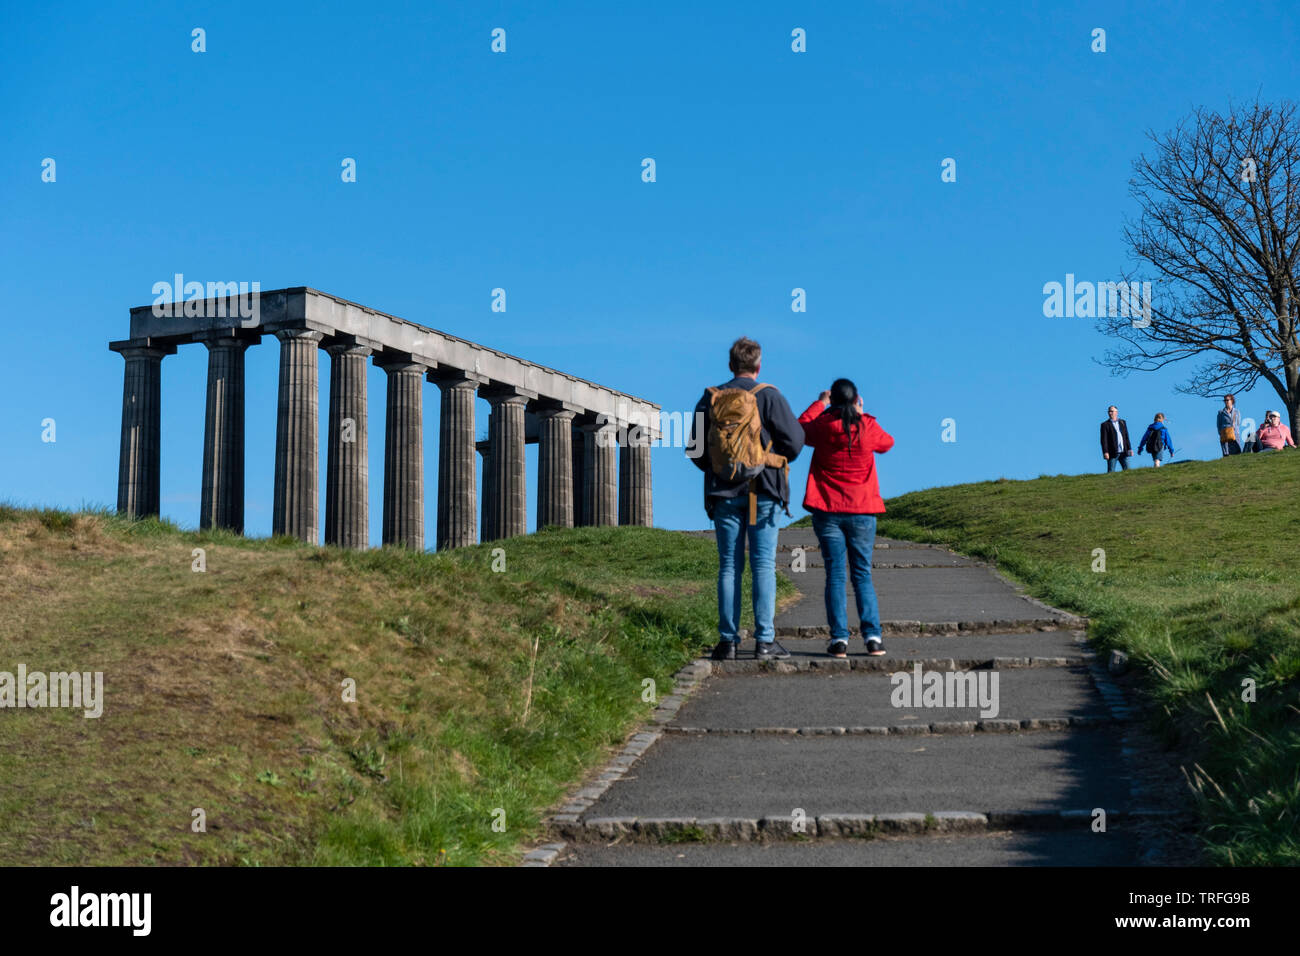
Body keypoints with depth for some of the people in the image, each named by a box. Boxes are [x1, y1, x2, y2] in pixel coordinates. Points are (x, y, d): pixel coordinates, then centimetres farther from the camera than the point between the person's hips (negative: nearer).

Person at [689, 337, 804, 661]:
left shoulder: (710, 398, 5)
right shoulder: (768, 396, -5)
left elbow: (695, 449, 8)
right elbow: (794, 440, -7)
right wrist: (778, 462, 12)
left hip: (723, 492, 3)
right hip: (762, 490, -3)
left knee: (729, 566, 6)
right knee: (763, 565, 0)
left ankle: (728, 640, 4)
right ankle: (765, 641, -3)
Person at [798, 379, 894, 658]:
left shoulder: (822, 426, -5)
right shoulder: (867, 427, -4)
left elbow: (800, 429, 17)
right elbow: (887, 443, 18)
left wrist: (819, 403, 26)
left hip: (827, 511, 0)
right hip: (862, 511, 1)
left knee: (835, 575, 1)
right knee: (863, 575, 7)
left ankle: (839, 638, -4)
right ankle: (872, 637, -2)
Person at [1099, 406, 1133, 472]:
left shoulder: (1122, 422, 14)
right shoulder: (1105, 425, 1)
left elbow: (1126, 437, 16)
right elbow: (1104, 440, -6)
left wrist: (1129, 449, 10)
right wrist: (1105, 452, -15)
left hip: (1123, 452, 4)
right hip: (1112, 453, -4)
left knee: (1127, 470, 3)